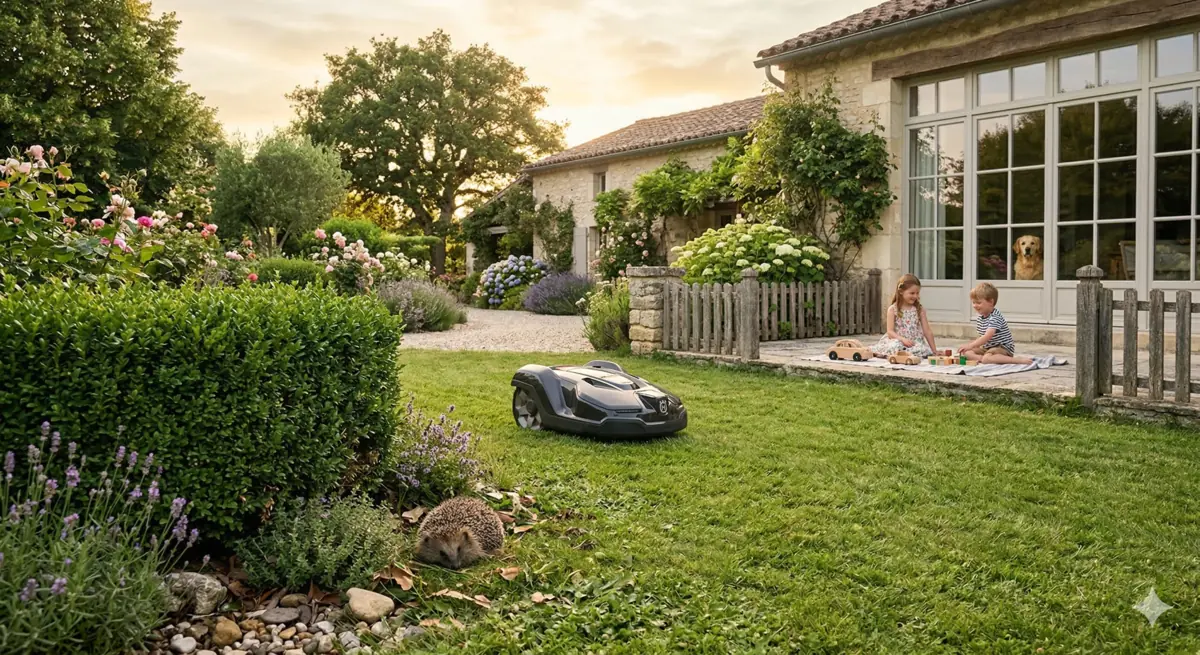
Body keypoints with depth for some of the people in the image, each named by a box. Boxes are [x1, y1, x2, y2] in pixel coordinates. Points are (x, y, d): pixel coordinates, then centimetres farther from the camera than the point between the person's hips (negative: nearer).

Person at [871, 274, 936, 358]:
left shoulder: (920, 309, 7)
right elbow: (890, 332, -6)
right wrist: (903, 339, -24)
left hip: (916, 343, 3)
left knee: (924, 350, -31)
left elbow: (927, 331, 7)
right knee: (895, 347, -38)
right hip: (898, 341, -3)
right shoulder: (892, 309, 0)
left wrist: (934, 351, 3)